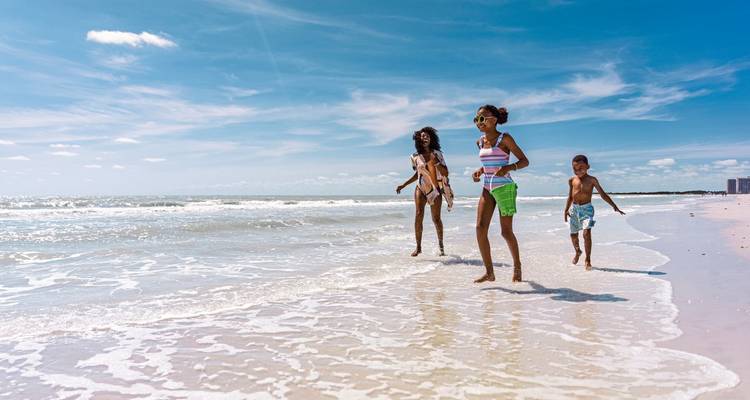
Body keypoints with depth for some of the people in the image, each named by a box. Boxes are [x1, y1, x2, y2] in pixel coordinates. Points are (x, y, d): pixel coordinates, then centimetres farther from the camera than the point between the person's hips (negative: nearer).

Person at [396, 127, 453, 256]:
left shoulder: (437, 154, 1)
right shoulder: (415, 157, 4)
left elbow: (446, 173, -1)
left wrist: (435, 162, -15)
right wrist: (403, 185, 13)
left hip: (435, 190, -1)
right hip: (421, 189, 1)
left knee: (436, 218, -1)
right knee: (418, 215, -12)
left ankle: (441, 245, 19)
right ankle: (418, 247, -6)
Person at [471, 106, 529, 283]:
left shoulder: (504, 138, -8)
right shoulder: (480, 142, 9)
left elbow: (525, 161, -5)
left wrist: (508, 167, -23)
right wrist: (479, 171, 4)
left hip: (504, 187, -5)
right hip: (487, 188, 6)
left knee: (506, 231, 1)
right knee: (480, 228, -8)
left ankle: (517, 265, 26)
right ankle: (489, 272, 0)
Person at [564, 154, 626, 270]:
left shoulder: (591, 180, -4)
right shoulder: (572, 180, 4)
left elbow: (603, 194, -3)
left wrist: (614, 206, -9)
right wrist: (566, 210, 8)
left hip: (586, 209, -3)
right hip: (574, 209, 3)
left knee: (587, 233, -19)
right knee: (573, 234, 11)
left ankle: (588, 260, -10)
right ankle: (577, 251, 42)